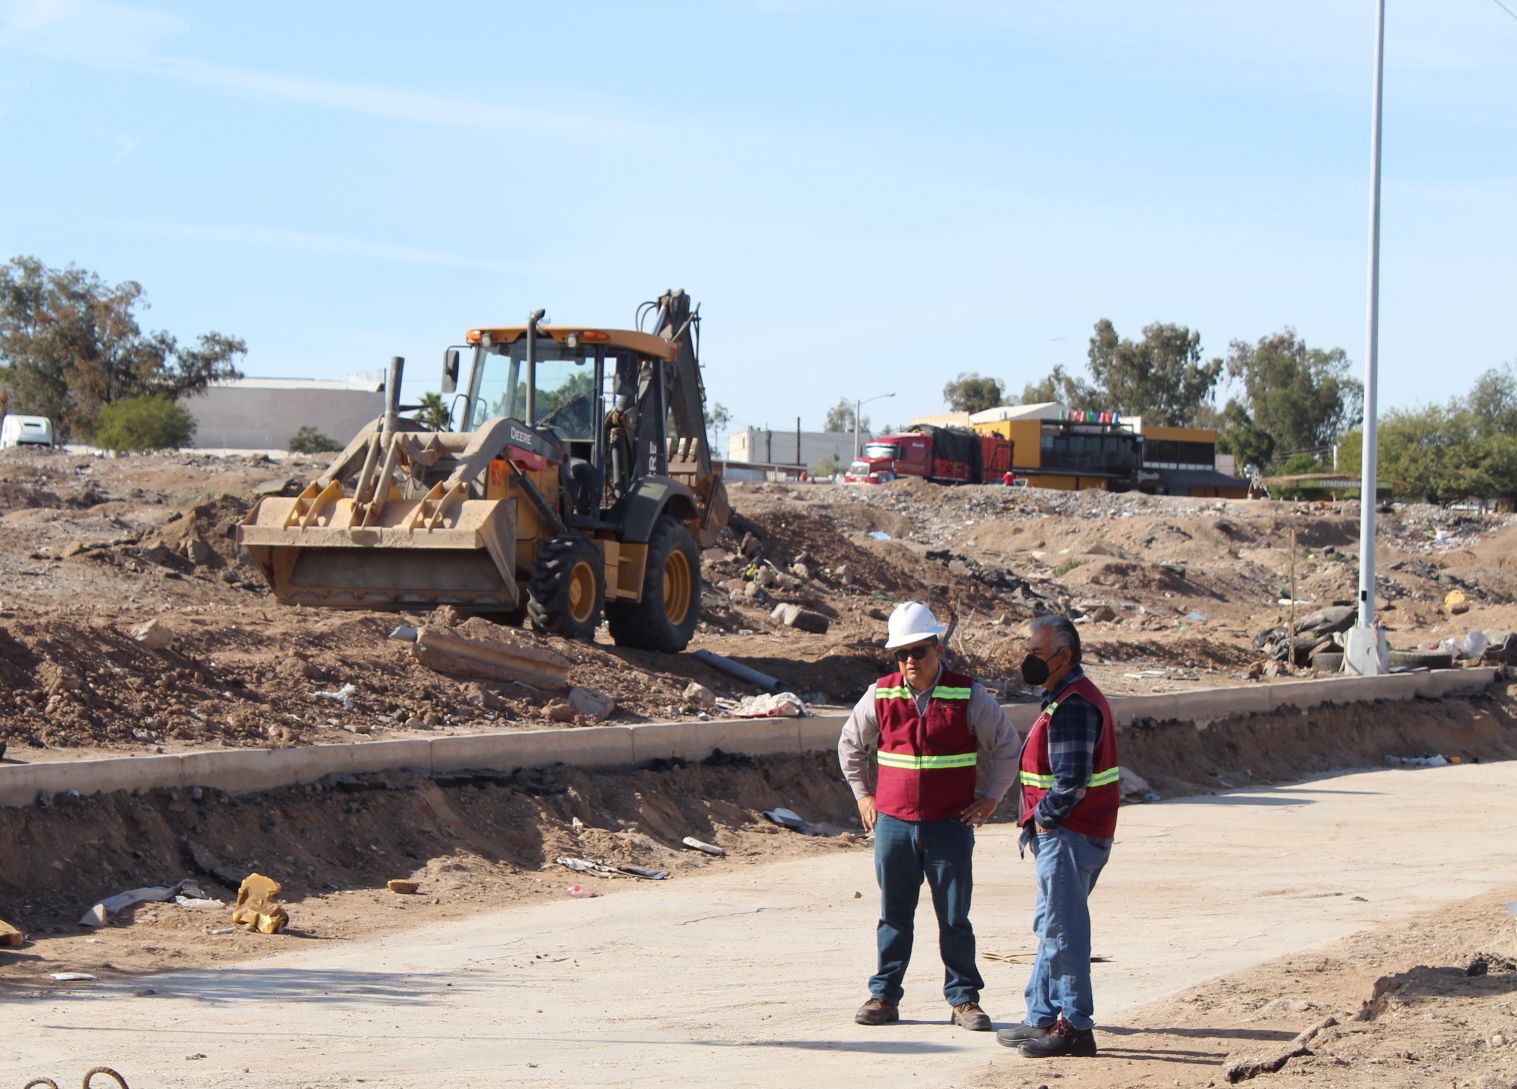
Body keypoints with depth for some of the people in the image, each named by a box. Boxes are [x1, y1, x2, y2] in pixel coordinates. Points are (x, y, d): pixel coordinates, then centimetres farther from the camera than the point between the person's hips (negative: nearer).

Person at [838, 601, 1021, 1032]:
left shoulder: (968, 696, -3)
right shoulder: (881, 695, 3)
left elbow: (1006, 744, 8)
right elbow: (850, 743, 19)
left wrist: (989, 798, 4)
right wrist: (863, 794, 14)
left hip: (951, 824, -2)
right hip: (893, 822, 2)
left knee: (954, 917, 2)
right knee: (894, 915, 7)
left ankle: (964, 998, 10)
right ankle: (884, 995, 14)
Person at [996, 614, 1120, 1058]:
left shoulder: (1072, 706, -19)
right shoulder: (1072, 697, 16)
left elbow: (1072, 779, -26)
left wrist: (1045, 818, -13)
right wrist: (1041, 822, 13)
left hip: (1068, 836, -11)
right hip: (1065, 834, 11)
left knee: (1063, 929, -6)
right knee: (1053, 926, 17)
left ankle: (1074, 1026, -2)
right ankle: (1042, 1019, 24)